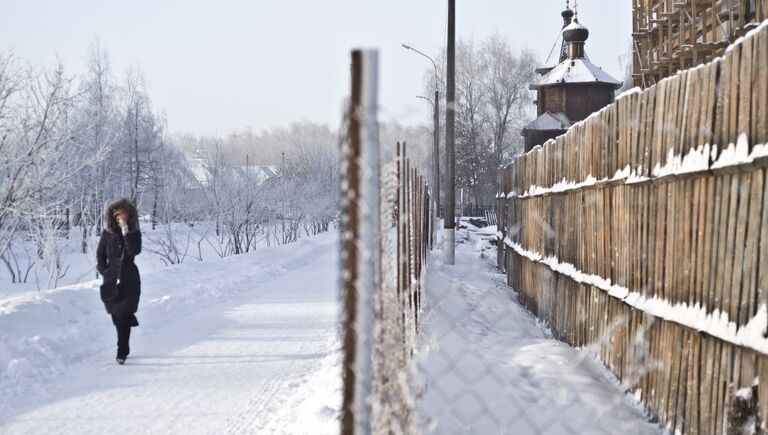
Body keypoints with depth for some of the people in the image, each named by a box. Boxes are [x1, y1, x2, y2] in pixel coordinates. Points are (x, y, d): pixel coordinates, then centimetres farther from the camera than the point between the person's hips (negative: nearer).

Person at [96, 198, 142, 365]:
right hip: (112, 280, 2)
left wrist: (125, 230, -21)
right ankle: (124, 349, 24)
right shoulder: (107, 233, 2)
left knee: (124, 315, -13)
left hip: (129, 280, -2)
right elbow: (100, 256, 7)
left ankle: (121, 352, -13)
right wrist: (106, 274, -4)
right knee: (117, 316, 7)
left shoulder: (134, 233, -1)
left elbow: (134, 251, -19)